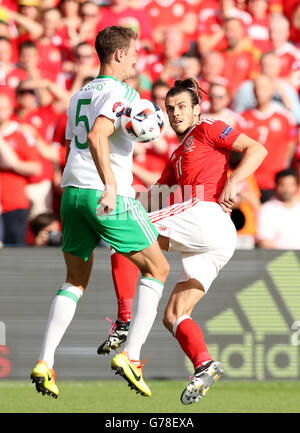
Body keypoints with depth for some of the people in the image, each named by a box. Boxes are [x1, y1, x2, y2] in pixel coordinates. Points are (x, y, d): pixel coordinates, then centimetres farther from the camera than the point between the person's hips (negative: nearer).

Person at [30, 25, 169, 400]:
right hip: (109, 196, -8)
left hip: (72, 191, 8)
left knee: (75, 282, 16)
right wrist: (110, 186, -28)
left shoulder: (78, 95, 20)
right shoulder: (119, 92, -6)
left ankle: (44, 363, 3)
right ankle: (130, 355, -4)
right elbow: (96, 137, -22)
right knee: (156, 268, 7)